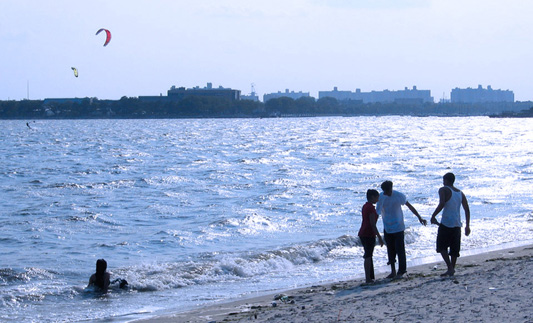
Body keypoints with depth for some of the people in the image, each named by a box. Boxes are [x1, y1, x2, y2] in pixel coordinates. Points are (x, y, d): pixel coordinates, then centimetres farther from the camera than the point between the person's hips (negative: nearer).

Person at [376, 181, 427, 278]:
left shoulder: (399, 196, -10)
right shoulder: (381, 197, -2)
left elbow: (410, 206, -4)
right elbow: (377, 212, 7)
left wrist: (419, 217, -8)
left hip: (398, 227, -3)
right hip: (387, 228, 3)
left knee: (399, 248, -5)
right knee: (390, 249, 7)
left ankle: (401, 271, 3)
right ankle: (393, 271, 14)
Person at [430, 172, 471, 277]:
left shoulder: (444, 190, -6)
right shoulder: (460, 193, 13)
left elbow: (442, 204, -22)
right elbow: (467, 210, 11)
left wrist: (433, 216, -13)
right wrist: (467, 226, 15)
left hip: (446, 223, -6)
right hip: (457, 224, 6)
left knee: (442, 247, 2)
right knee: (454, 248, 13)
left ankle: (450, 268, -12)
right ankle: (452, 269, 15)